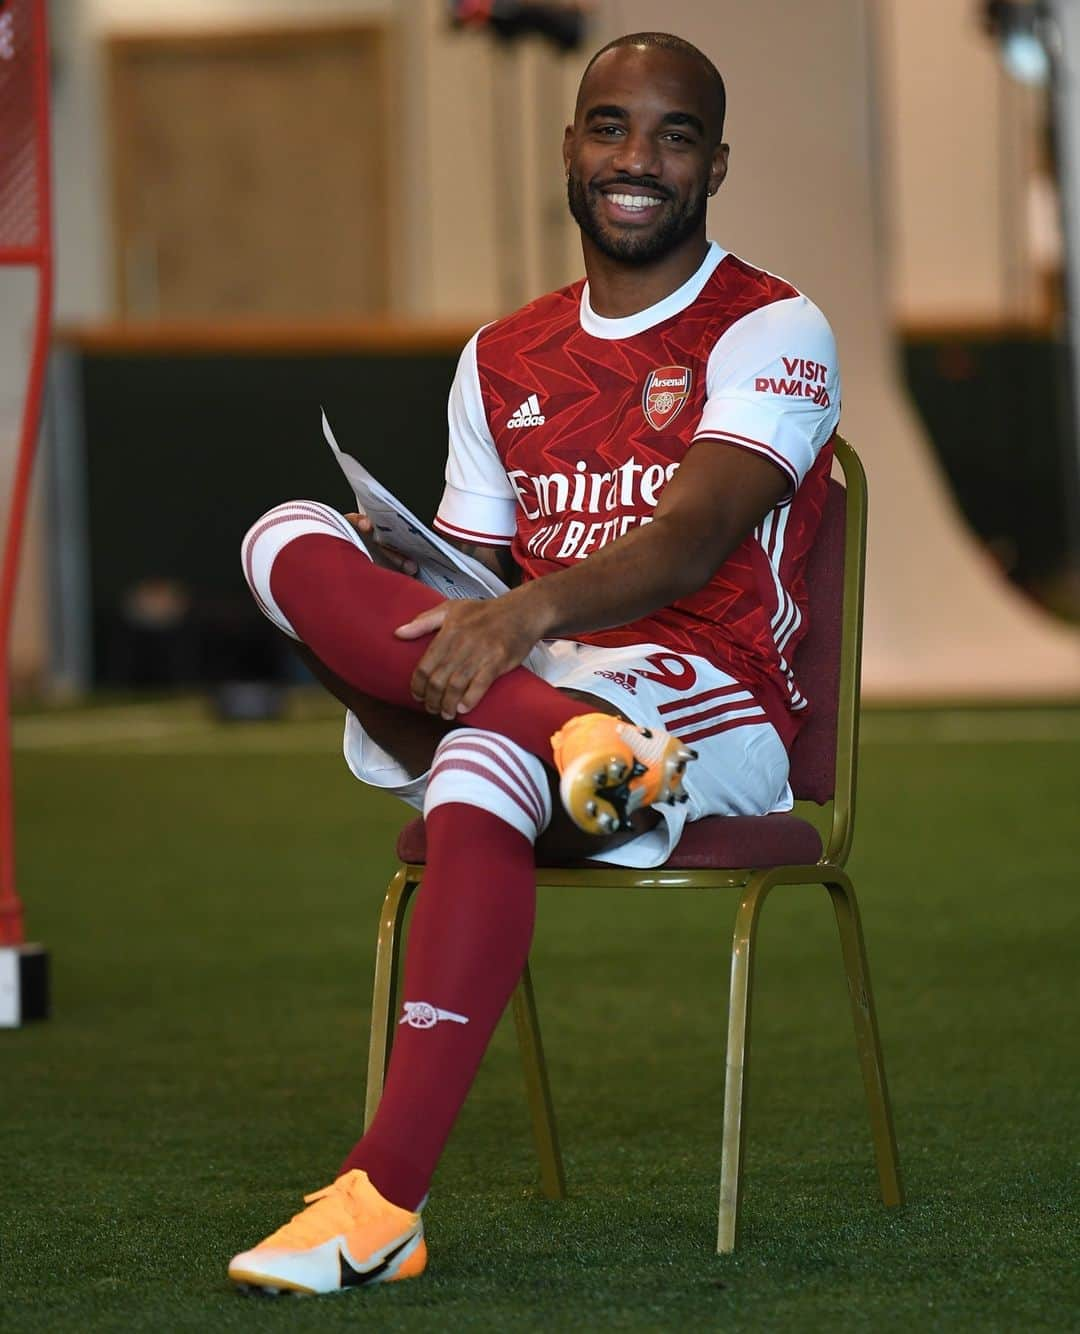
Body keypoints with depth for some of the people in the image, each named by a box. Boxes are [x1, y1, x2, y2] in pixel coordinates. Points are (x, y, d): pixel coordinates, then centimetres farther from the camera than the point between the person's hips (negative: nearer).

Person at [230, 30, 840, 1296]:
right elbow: (463, 574, 16)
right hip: (536, 683, 6)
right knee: (291, 537, -16)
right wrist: (434, 667, -9)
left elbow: (697, 536, -16)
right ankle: (576, 741, -36)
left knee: (484, 761, -39)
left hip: (716, 703, -5)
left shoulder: (768, 330, 1)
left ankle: (384, 1202, -44)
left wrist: (535, 608, -34)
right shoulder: (502, 360, 20)